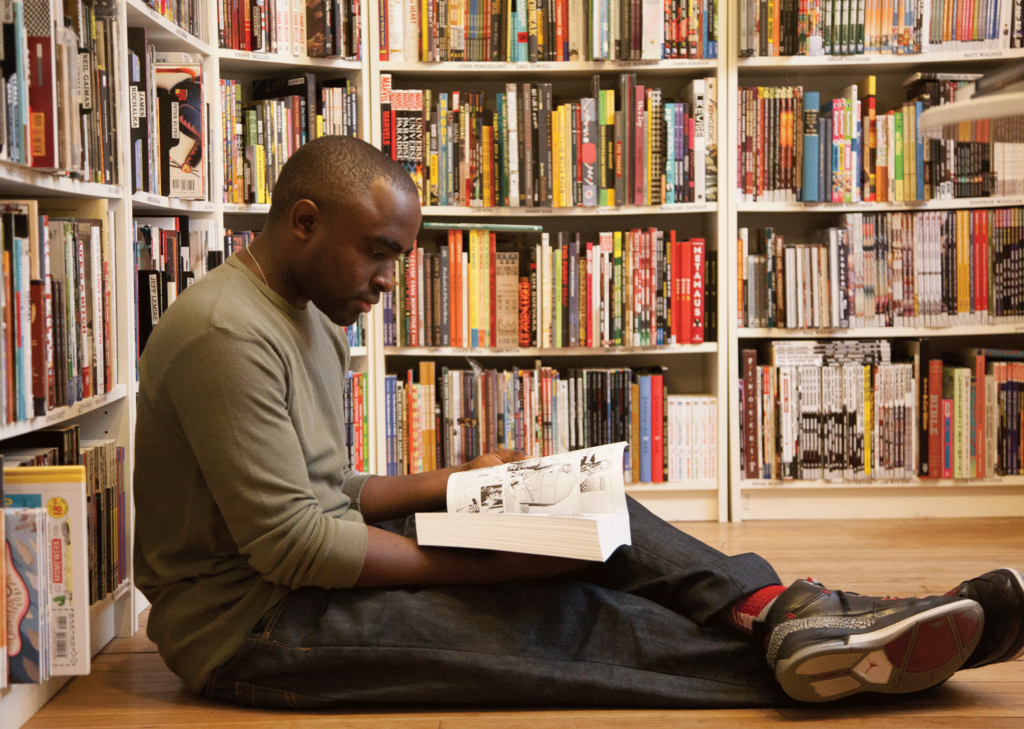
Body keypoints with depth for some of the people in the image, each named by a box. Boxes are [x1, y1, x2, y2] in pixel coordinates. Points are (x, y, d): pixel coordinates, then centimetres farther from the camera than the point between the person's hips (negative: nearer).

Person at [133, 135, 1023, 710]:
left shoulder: (308, 319, 14)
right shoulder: (227, 334, -20)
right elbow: (288, 543, -24)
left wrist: (452, 484, 2)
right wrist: (480, 565, -21)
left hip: (301, 573, 9)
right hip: (248, 624, -9)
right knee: (554, 621, -20)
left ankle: (776, 611, -18)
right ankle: (805, 653, -14)